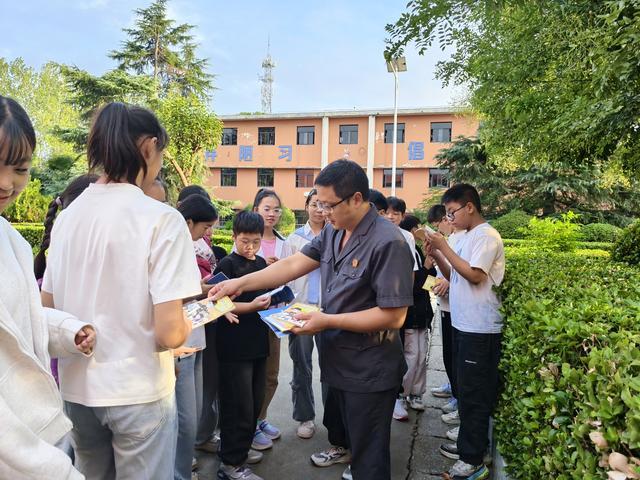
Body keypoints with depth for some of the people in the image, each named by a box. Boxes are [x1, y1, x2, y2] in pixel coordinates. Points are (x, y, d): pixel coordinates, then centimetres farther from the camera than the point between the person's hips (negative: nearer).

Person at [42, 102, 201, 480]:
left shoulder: (67, 216, 0)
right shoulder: (162, 219, -18)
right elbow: (169, 334, -22)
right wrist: (188, 323, 0)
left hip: (77, 388, 6)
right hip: (138, 392, -5)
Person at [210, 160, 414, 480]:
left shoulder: (388, 242, -23)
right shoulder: (332, 232, 4)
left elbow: (394, 316, -23)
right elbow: (293, 265, 3)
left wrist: (328, 321, -22)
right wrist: (241, 283, -5)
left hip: (369, 372, -7)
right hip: (338, 361, 8)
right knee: (352, 440, 24)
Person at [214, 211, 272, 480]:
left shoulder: (261, 263, 11)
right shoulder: (227, 264, -9)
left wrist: (271, 301, 4)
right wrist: (252, 306, -24)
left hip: (258, 343, 7)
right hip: (235, 346, -7)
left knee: (255, 402, 16)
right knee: (238, 406, 0)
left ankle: (241, 448, 34)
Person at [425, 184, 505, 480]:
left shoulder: (486, 236, -12)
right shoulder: (466, 238, 13)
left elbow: (474, 275, -22)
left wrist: (444, 247, -16)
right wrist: (436, 254, 2)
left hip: (480, 330, -9)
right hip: (463, 324, 9)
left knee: (475, 393, -1)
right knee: (465, 388, 18)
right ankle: (467, 444, 32)